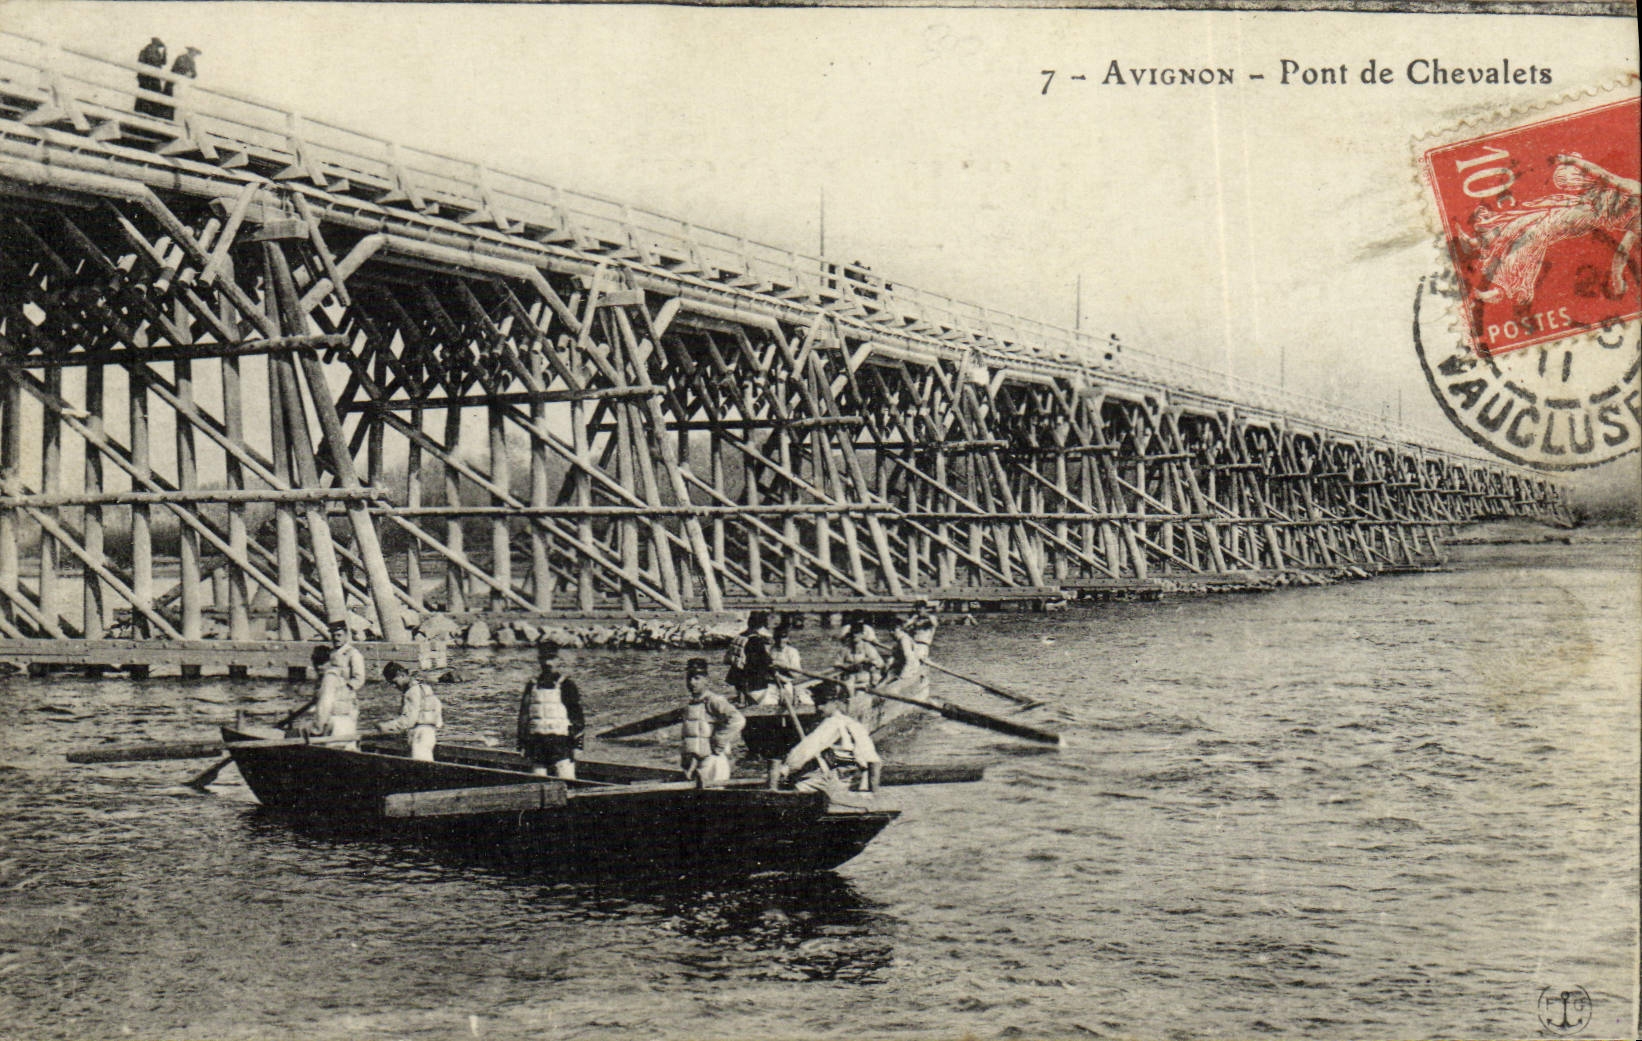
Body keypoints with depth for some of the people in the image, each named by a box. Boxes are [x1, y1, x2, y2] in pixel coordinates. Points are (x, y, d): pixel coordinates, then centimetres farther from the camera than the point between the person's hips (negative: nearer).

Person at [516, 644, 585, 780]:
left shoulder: (567, 685, 2)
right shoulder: (531, 686, 14)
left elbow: (577, 715, 1)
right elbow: (523, 716, 17)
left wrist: (577, 742, -7)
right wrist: (522, 743, 12)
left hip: (561, 742, -4)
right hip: (536, 742, 4)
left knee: (565, 784, -12)